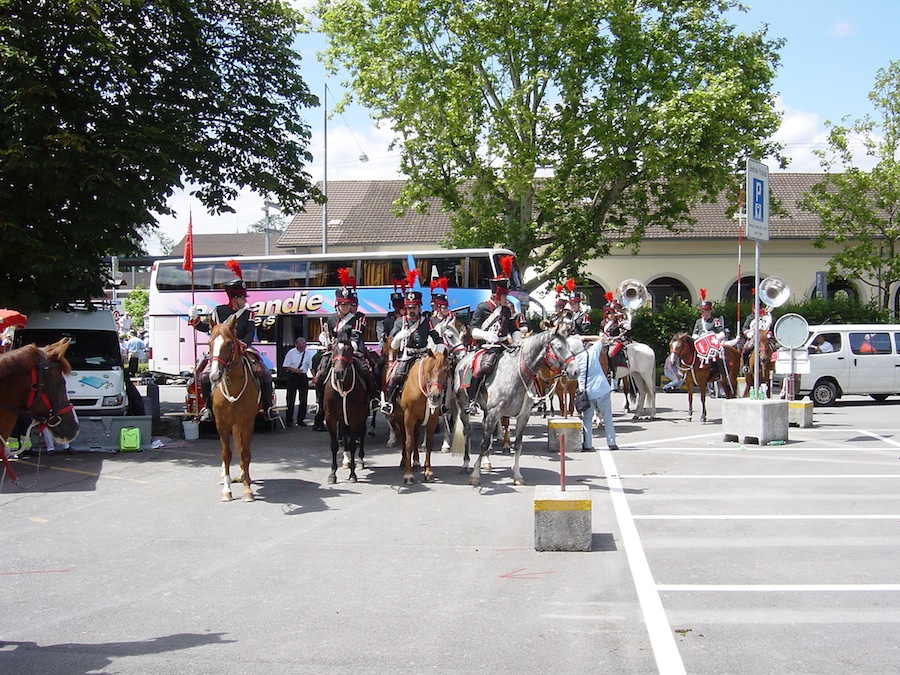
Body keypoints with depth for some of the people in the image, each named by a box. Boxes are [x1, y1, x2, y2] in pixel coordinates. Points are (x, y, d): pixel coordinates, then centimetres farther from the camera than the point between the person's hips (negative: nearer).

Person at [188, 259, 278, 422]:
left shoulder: (248, 313, 4)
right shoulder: (219, 311, 3)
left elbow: (251, 333, -5)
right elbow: (205, 327, 13)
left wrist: (243, 343, -24)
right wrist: (195, 320, -6)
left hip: (243, 350, 1)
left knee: (265, 374, -16)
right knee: (205, 376, -19)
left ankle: (268, 405, 0)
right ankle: (207, 406, 4)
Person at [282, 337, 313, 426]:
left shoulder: (308, 353, 0)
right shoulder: (291, 353, -5)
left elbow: (311, 366, 2)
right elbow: (285, 366, -5)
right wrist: (294, 370, -19)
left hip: (303, 377, 2)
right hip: (292, 376, -2)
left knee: (304, 399, 4)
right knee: (291, 399, 1)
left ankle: (301, 420, 14)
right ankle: (289, 420, 8)